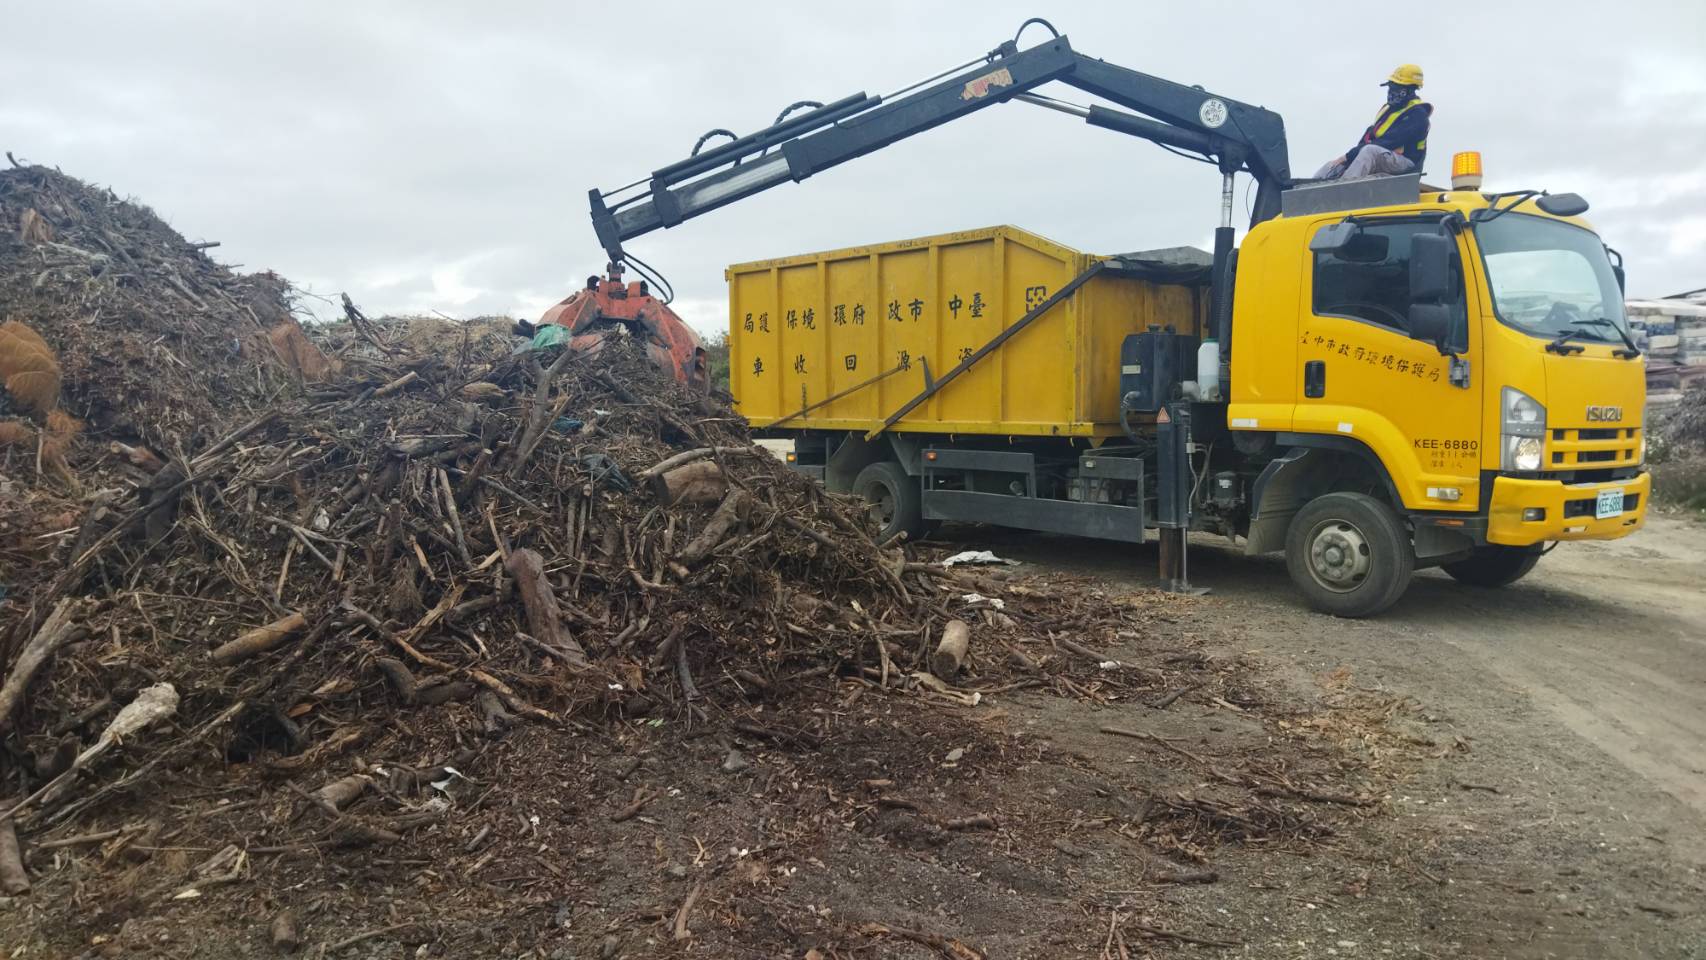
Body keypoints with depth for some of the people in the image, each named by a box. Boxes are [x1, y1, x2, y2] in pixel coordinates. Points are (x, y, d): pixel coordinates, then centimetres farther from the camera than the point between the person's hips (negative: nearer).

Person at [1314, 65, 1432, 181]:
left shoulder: (1417, 114, -11)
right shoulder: (1389, 108, 18)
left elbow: (1389, 142, -20)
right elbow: (1369, 135, 12)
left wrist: (1349, 156, -23)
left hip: (1403, 161, -9)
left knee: (1370, 150, -38)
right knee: (1333, 165, -8)